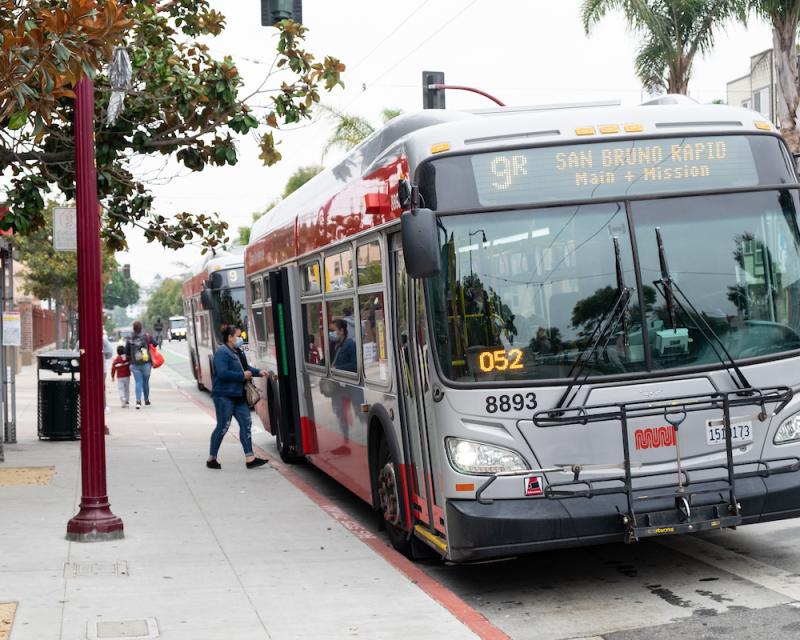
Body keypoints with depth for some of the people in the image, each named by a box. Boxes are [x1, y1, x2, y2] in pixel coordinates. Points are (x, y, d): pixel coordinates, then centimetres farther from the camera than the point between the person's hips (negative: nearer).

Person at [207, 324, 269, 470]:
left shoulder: (238, 352, 13)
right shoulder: (222, 352, -16)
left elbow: (246, 367, 23)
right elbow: (222, 373, -25)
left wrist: (258, 372, 5)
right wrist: (242, 375, -18)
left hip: (238, 395, 9)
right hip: (224, 395, -9)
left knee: (246, 423, 5)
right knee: (223, 426, -3)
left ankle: (250, 458, 7)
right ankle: (211, 459, 9)